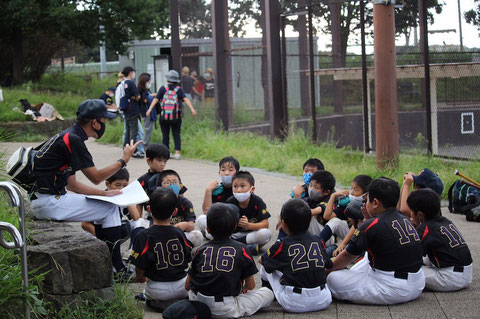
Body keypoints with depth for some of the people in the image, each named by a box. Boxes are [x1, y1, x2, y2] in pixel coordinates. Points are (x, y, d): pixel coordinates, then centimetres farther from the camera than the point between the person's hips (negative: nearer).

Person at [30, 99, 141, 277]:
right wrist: (124, 160, -2)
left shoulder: (67, 137, 16)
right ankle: (118, 269, 2)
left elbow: (71, 184, 18)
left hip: (40, 201, 10)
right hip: (49, 203, -10)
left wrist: (103, 193, 12)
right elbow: (96, 178, -11)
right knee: (111, 208, -3)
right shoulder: (73, 139, -15)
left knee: (107, 204, 16)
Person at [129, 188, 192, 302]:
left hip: (158, 290, 0)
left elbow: (140, 266, -15)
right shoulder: (179, 233, -5)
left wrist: (139, 277, 8)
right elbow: (189, 259, 4)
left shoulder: (144, 236, -15)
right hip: (182, 287, 0)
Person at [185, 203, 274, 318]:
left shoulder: (201, 250, 6)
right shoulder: (241, 249, -1)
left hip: (197, 303, 4)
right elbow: (250, 286, 6)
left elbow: (187, 286, 11)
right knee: (268, 293, 12)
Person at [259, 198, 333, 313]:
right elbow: (327, 265, 22)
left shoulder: (282, 245, -2)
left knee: (265, 268, 16)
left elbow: (261, 260, 16)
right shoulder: (318, 241, 7)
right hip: (323, 301, 4)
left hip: (294, 304, -4)